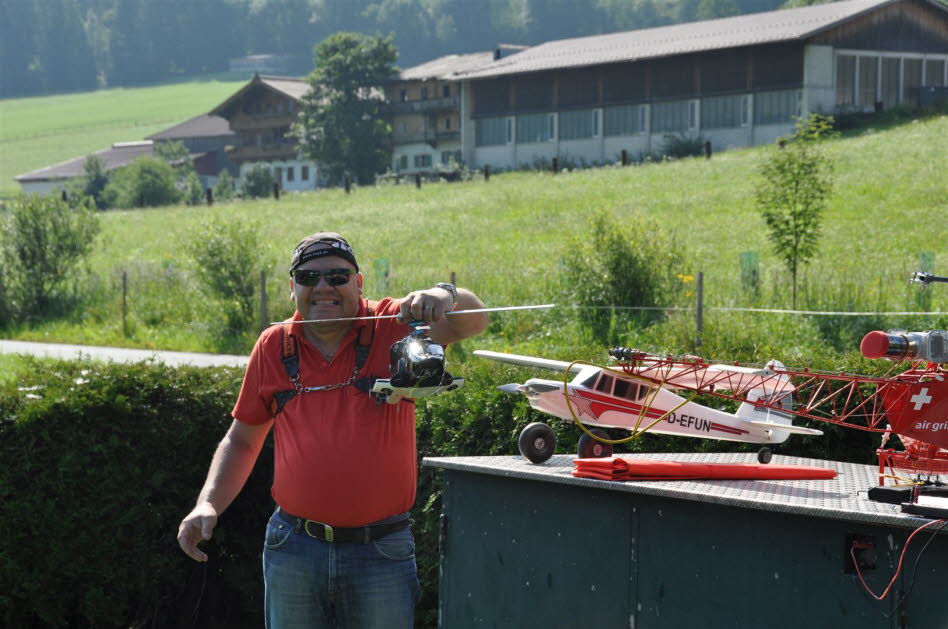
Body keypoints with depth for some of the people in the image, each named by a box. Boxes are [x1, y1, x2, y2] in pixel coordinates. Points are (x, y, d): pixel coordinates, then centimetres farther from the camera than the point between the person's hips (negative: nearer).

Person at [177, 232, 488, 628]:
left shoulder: (393, 327, -2)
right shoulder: (273, 347, 6)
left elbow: (472, 322, -18)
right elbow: (242, 439, 16)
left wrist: (447, 296, -40)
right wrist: (208, 504, 3)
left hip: (382, 551, -2)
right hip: (293, 551, 2)